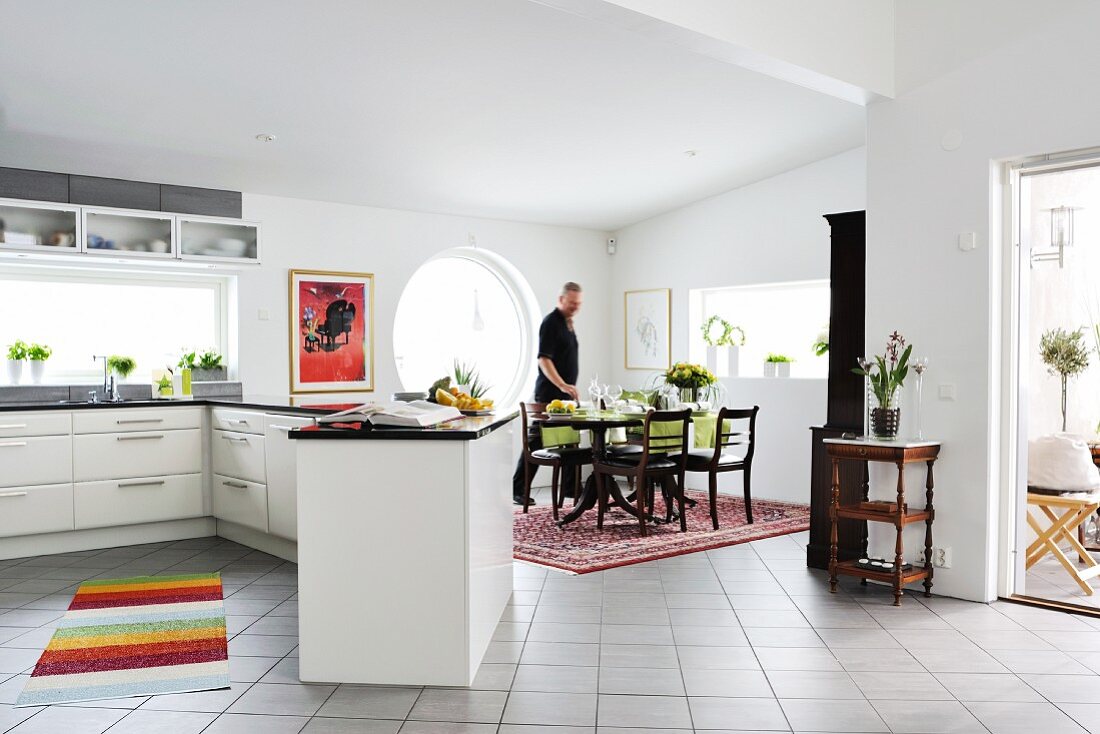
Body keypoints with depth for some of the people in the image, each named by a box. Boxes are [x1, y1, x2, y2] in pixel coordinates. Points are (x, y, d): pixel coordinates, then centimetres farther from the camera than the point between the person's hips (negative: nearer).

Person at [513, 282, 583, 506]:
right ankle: (517, 491, -1)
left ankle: (570, 487, 23)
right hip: (550, 393, -9)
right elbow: (543, 360, -22)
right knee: (536, 441, -6)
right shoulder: (551, 323, -13)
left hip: (565, 393, 9)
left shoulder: (568, 323, 15)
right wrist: (562, 385, -32)